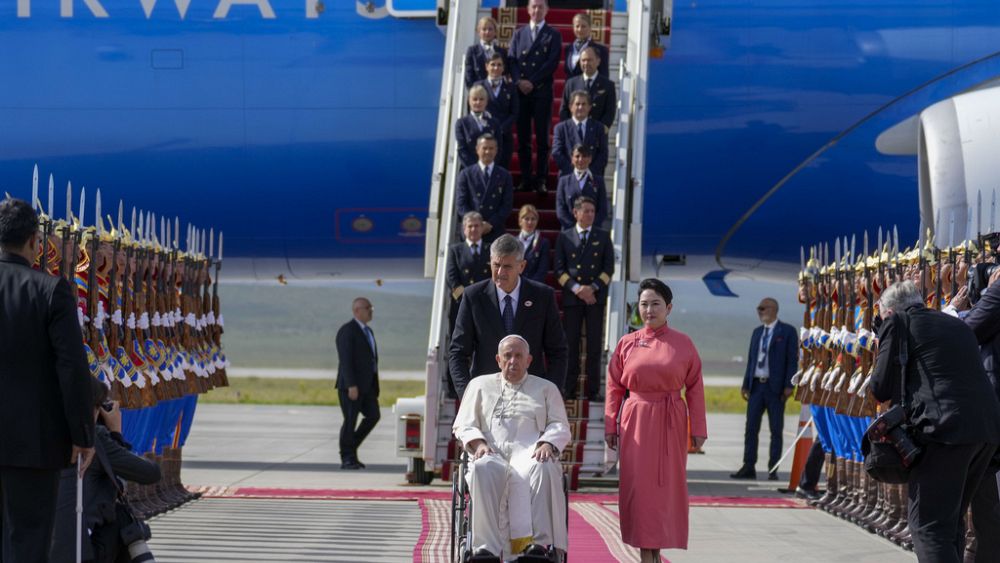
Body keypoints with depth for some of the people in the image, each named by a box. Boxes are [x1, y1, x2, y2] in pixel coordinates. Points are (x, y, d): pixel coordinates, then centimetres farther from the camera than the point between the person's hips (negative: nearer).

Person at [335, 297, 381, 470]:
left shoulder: (368, 331, 19)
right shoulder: (347, 331, -10)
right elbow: (346, 360, -17)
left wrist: (374, 386, 16)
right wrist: (351, 386, -23)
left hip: (367, 384, 9)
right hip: (352, 385, -9)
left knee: (373, 416, 2)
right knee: (350, 420, -4)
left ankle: (351, 448, 15)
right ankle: (347, 459, 4)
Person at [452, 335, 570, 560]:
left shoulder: (546, 389, 27)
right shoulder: (481, 385, 27)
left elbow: (560, 427, 17)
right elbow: (463, 425, 19)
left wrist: (547, 444, -6)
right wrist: (478, 443, -3)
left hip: (530, 455, 0)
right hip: (493, 454, 0)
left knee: (544, 469, -39)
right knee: (484, 469, -39)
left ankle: (541, 542, -46)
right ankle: (487, 546, -45)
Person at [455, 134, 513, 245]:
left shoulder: (504, 176, 11)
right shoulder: (466, 174, 9)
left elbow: (507, 205, 4)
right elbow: (460, 203, 4)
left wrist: (491, 224, -9)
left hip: (495, 231, 0)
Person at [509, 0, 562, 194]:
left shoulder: (553, 35, 6)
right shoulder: (519, 34, 15)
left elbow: (552, 63, -5)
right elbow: (512, 60, 8)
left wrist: (532, 82, -11)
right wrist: (519, 81, -9)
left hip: (542, 92, -3)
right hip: (520, 91, 3)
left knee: (542, 139, -3)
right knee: (522, 138, 2)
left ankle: (540, 180, -1)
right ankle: (525, 178, 6)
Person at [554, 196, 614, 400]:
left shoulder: (603, 237, 10)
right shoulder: (564, 237, 8)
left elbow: (609, 268, 5)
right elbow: (559, 269, 3)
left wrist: (593, 288, -9)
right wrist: (576, 288, -11)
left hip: (596, 297, 0)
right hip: (571, 297, 0)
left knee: (595, 345, -1)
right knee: (570, 343, 0)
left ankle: (593, 389, 1)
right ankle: (569, 388, 4)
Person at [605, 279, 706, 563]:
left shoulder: (683, 344, 0)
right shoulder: (627, 344, 3)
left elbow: (695, 388, 1)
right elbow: (614, 388, 5)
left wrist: (698, 429, -2)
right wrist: (610, 426, 1)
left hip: (670, 424, 0)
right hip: (636, 422, 0)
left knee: (668, 486, 3)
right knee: (639, 486, -2)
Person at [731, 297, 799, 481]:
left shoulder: (787, 331, -1)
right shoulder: (757, 332, 16)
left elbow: (793, 360, -6)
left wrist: (789, 386, -13)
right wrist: (745, 384, 10)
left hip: (775, 387, -5)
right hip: (756, 385, 5)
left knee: (776, 430, 0)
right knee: (751, 428, 2)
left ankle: (773, 470, 3)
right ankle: (749, 468, 6)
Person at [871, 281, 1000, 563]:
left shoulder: (897, 322, 4)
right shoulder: (957, 325, 24)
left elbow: (881, 388, 1)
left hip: (944, 427, -7)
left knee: (928, 523, -6)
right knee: (951, 520, 21)